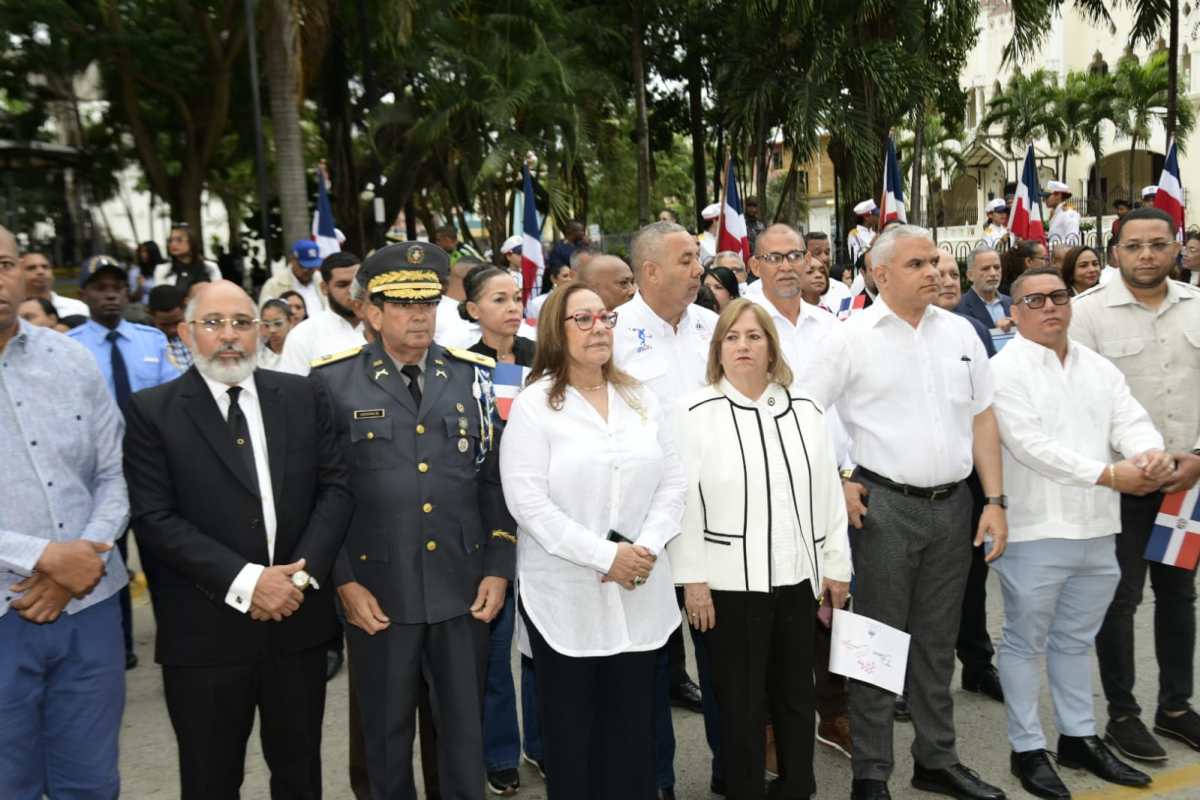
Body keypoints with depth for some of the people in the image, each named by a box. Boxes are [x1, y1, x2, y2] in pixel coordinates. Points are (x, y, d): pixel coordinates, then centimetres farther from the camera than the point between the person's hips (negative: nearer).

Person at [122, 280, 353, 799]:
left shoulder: (303, 397, 5)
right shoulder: (152, 411, -4)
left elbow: (336, 487, 2)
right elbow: (154, 518, -11)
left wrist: (302, 572, -12)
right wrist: (245, 581, -17)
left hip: (299, 620, 3)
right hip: (205, 631, -2)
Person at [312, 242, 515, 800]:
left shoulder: (472, 375, 4)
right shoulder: (333, 382, -3)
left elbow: (495, 478, 5)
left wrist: (498, 568, 1)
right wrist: (343, 581, -7)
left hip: (463, 588, 2)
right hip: (378, 592, -1)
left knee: (466, 728, 14)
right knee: (388, 734, 16)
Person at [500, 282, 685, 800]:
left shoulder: (641, 399, 9)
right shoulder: (533, 405, -6)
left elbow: (672, 480, 6)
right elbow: (527, 501, -14)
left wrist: (647, 547, -10)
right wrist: (604, 556, -17)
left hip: (640, 592, 4)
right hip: (566, 594, -3)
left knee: (633, 724, 12)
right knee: (571, 728, 9)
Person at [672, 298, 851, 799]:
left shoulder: (805, 413, 7)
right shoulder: (696, 413, -6)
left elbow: (829, 493, 9)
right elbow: (682, 500, -8)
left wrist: (836, 567, 8)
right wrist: (692, 579, -10)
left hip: (797, 578, 4)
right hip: (730, 582, -4)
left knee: (796, 695, 16)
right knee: (741, 702, 8)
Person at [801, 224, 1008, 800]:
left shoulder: (960, 331, 9)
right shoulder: (852, 338, -5)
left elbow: (982, 418, 10)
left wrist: (995, 500, 5)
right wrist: (834, 486, -9)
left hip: (953, 503, 5)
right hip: (883, 506, -4)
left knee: (938, 641, 15)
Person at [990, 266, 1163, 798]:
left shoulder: (1099, 368, 11)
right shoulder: (1005, 370, -9)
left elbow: (1131, 420, 1)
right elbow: (1029, 444, -19)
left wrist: (1151, 454, -22)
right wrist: (1107, 474, -22)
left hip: (1096, 528, 6)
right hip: (1034, 529, -6)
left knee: (1076, 639, 19)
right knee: (1025, 643, 6)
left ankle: (1079, 737, 33)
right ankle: (1028, 749, 19)